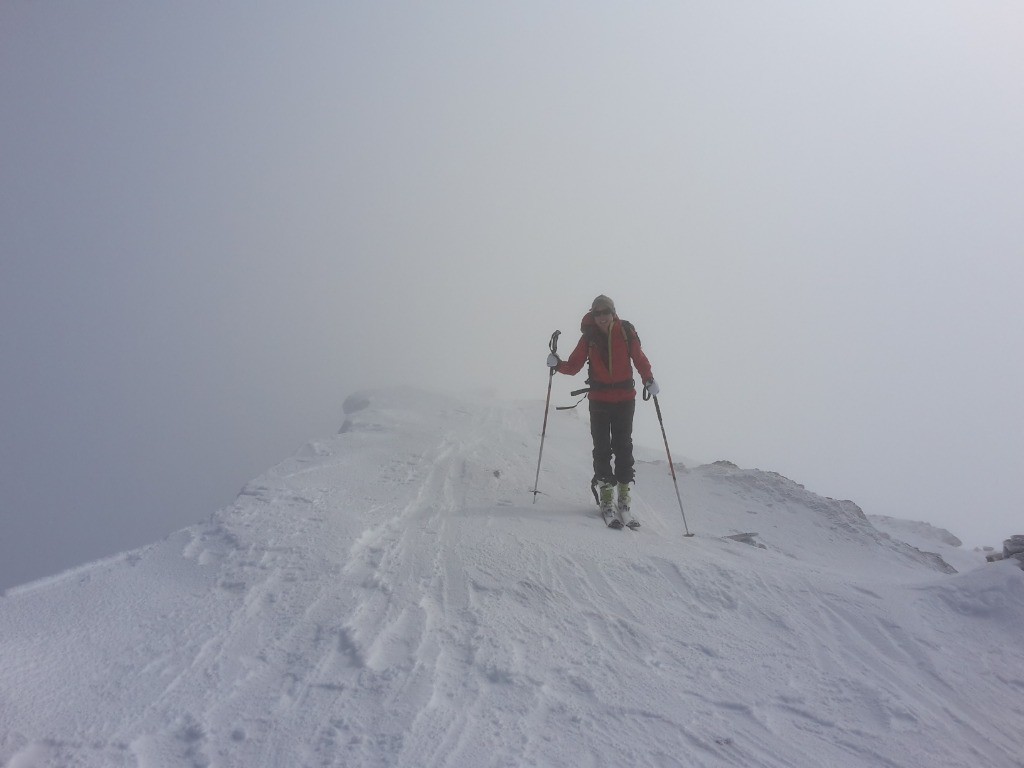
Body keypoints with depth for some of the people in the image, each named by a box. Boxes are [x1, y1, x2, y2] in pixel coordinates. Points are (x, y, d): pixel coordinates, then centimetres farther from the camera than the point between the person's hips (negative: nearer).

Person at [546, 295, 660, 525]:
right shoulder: (589, 337, -1)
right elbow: (574, 366, 0)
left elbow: (639, 358, 5)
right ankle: (606, 497, 7)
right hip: (599, 398, 0)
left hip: (625, 397, 0)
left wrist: (648, 380, -8)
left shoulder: (626, 332, -3)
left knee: (623, 446, 2)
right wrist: (558, 364, -18)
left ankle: (624, 497, 8)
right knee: (602, 447, -1)